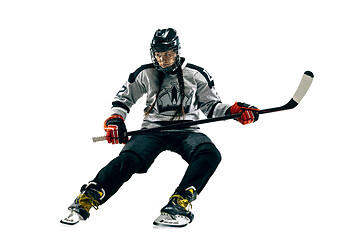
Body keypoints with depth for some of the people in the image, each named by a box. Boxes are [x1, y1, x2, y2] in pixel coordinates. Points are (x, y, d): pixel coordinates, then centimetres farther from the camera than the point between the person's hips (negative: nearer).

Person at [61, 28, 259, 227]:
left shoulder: (195, 75, 6)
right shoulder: (145, 74, 7)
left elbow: (211, 105, 14)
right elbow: (123, 98, 19)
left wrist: (235, 111, -3)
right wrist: (115, 120, 2)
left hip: (186, 130, 0)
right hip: (153, 129, 0)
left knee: (210, 155, -32)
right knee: (128, 159, -29)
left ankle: (179, 203, -43)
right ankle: (86, 200, -30)